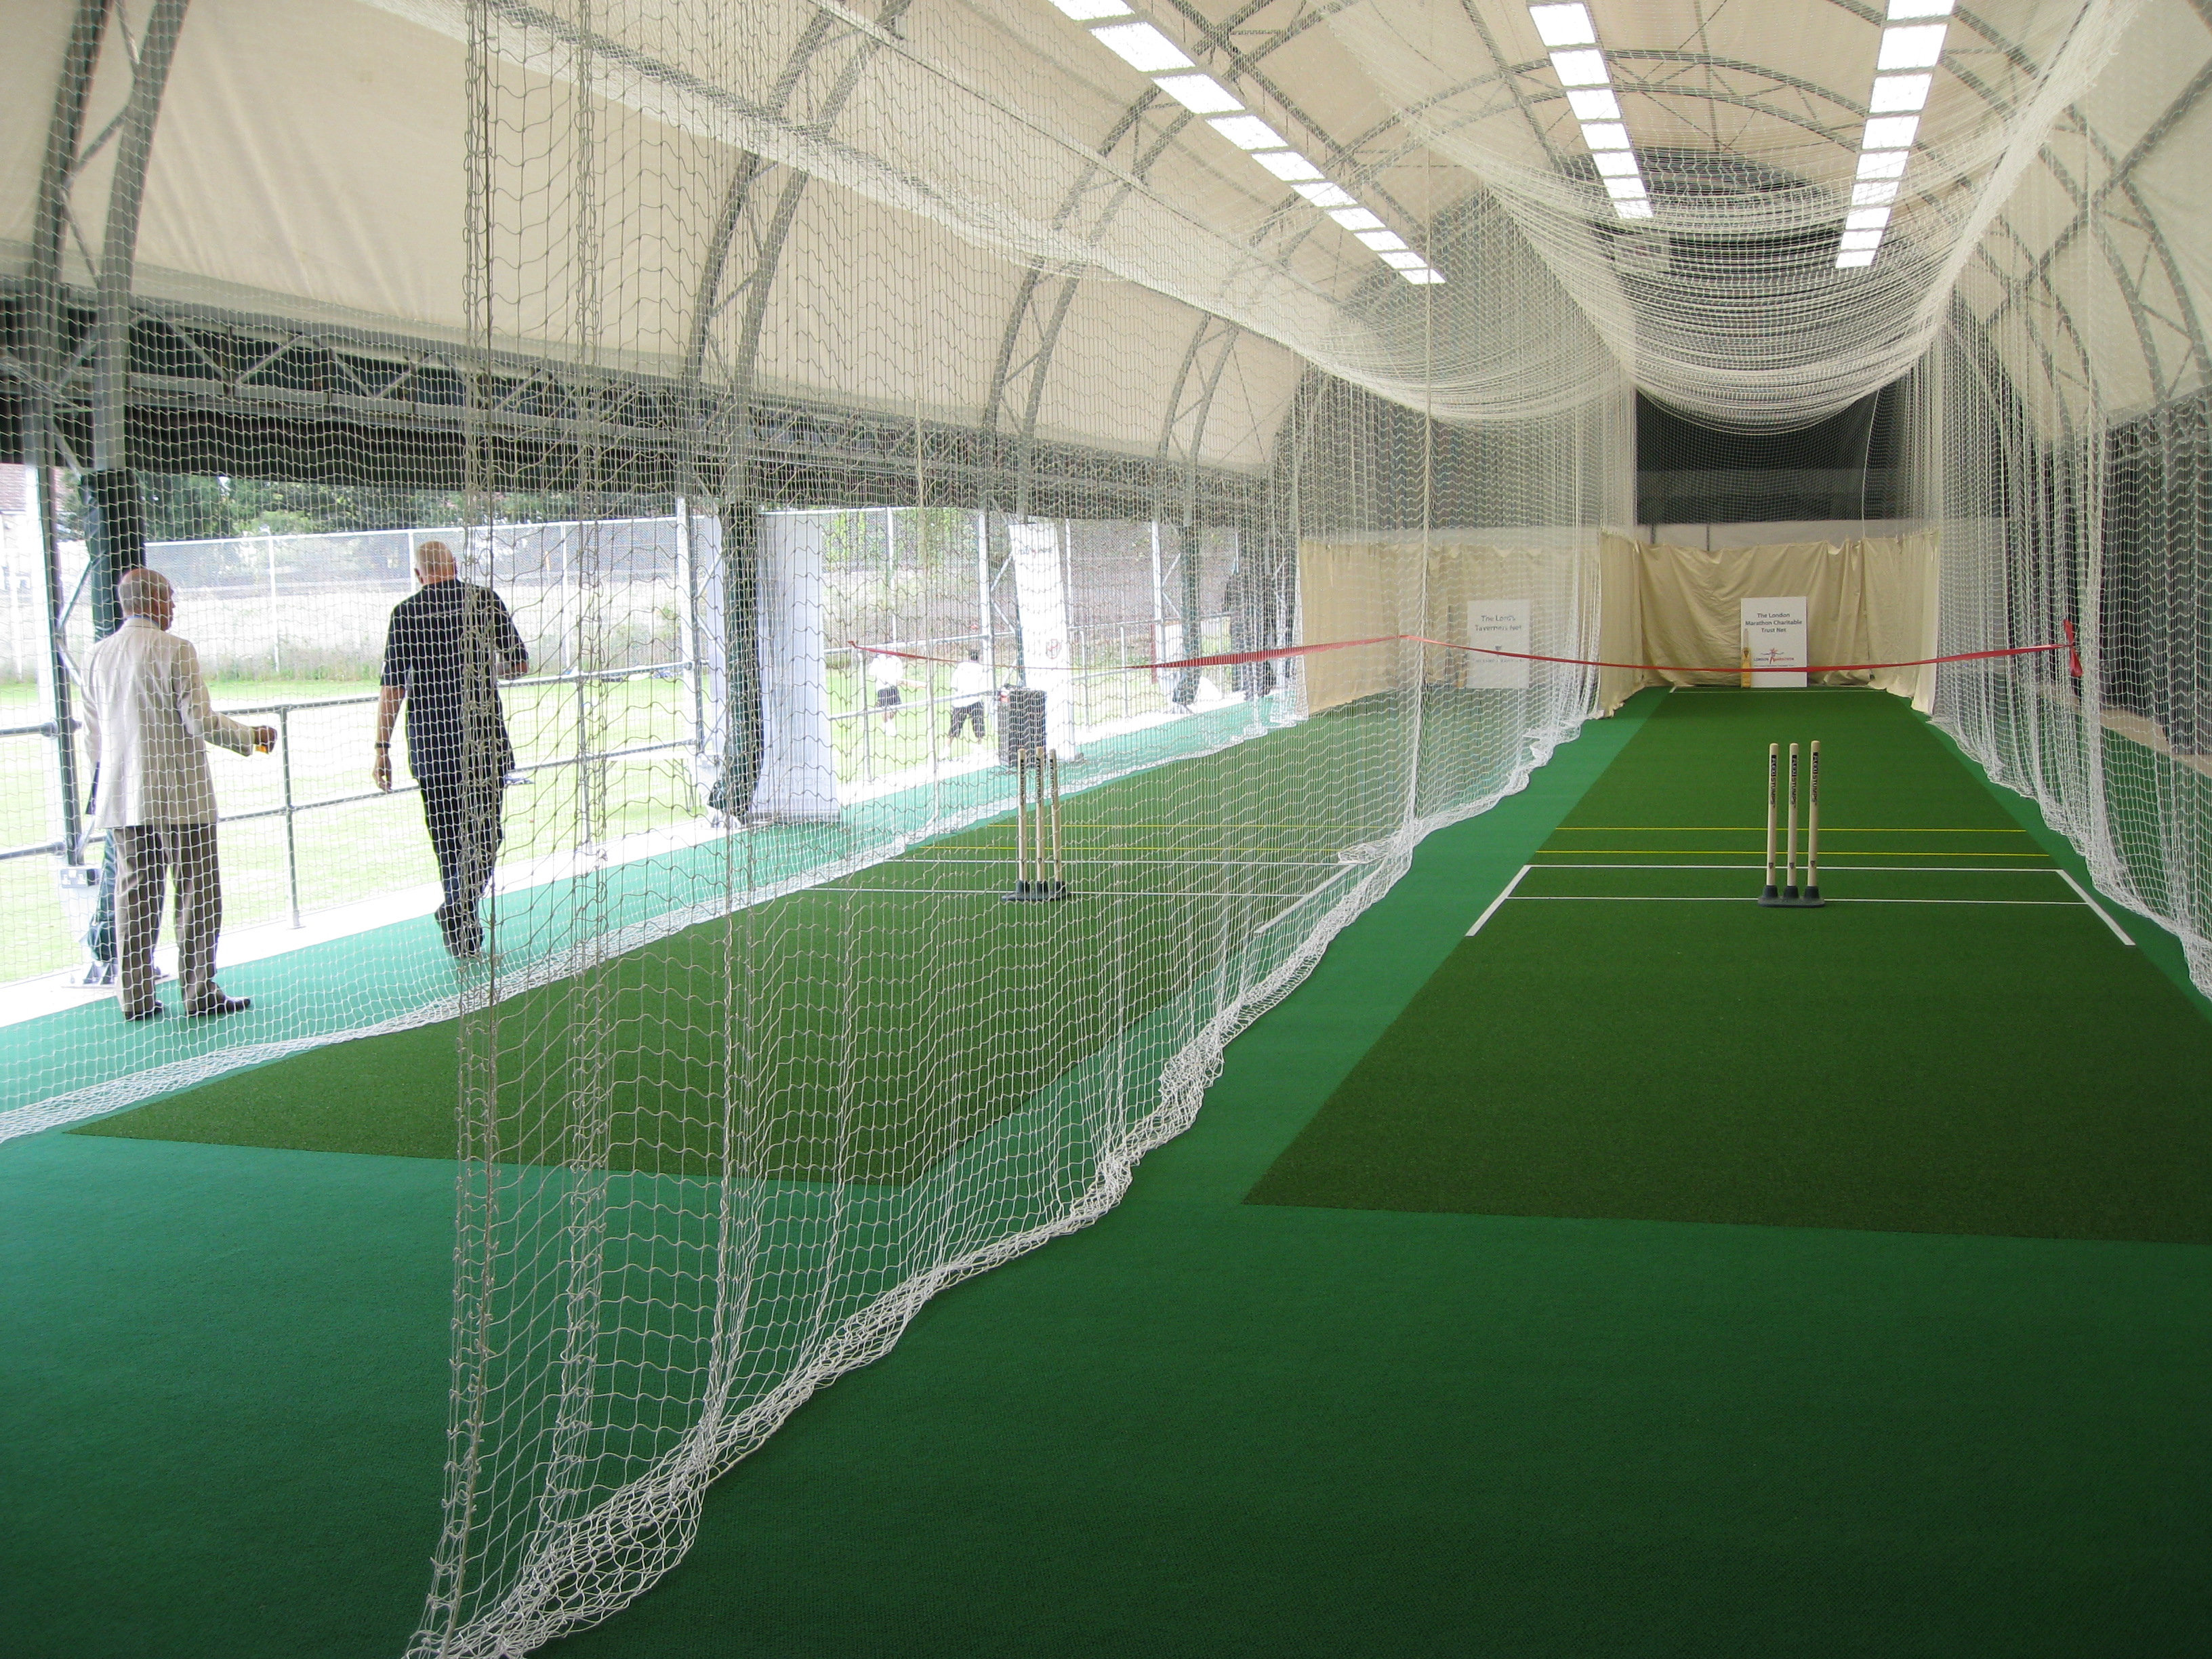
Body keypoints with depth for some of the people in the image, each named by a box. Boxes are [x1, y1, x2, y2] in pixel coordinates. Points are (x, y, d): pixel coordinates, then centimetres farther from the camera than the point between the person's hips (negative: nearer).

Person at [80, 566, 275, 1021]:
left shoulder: (97, 655, 6)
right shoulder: (176, 651, -12)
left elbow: (93, 732, 12)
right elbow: (201, 721, -14)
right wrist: (252, 736, 1)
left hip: (121, 800, 6)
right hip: (179, 796, -6)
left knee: (135, 892, 10)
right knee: (197, 889, 1)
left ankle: (136, 996, 11)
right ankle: (199, 991, 2)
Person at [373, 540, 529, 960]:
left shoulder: (406, 612, 1)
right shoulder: (485, 600, 1)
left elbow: (393, 686, -3)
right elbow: (520, 664, 4)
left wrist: (382, 747, 1)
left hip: (429, 739, 2)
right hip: (483, 736, -1)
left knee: (446, 835, 12)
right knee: (483, 831, 1)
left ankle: (463, 929, 18)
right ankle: (460, 907, -19)